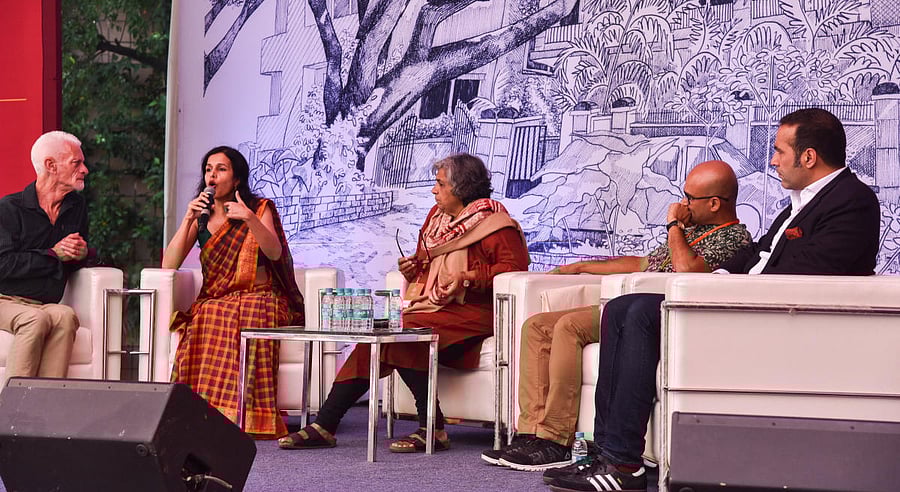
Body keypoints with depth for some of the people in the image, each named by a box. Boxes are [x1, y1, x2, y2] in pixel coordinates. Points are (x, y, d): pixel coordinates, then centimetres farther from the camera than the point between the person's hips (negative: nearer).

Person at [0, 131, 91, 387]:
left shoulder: (76, 207, 15)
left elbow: (76, 259, 26)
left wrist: (81, 254, 0)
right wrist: (54, 254, -13)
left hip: (46, 305, 4)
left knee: (65, 316, -32)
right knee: (36, 319, -37)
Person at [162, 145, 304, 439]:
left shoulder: (260, 208, 9)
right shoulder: (201, 216, 17)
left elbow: (275, 253, -11)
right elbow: (168, 265, 4)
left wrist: (251, 219, -28)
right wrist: (188, 219, -6)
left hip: (257, 297, -2)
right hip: (213, 300, 2)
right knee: (207, 320, -35)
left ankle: (250, 418, -39)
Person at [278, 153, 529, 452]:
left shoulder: (492, 221, -5)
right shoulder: (437, 215, 19)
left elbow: (515, 265, -15)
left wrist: (468, 277, -22)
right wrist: (411, 268, 8)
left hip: (467, 312, -8)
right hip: (428, 305, 8)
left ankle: (433, 430, -24)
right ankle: (324, 426, -16)